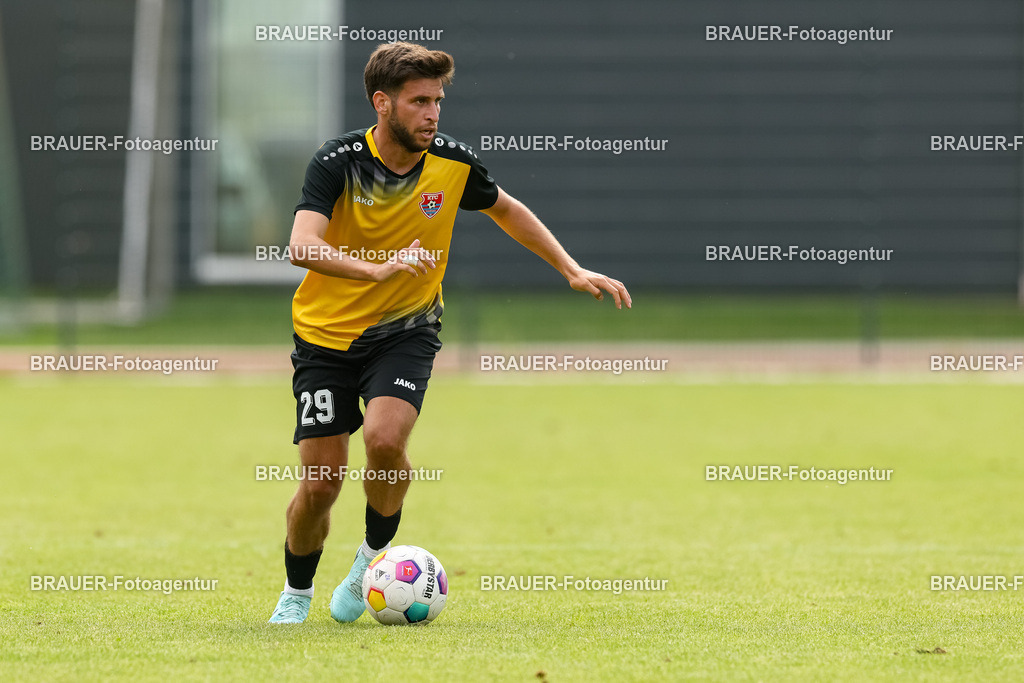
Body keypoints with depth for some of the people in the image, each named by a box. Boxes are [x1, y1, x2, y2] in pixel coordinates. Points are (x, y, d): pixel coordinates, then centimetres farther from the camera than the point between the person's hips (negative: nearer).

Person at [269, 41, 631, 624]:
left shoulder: (452, 161, -8)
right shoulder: (338, 162, -18)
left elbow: (506, 210, 13)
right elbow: (302, 246, -33)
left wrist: (573, 270, 8)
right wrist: (376, 269, -49)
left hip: (406, 330, 1)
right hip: (328, 334, -1)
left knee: (384, 438, -27)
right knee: (320, 482, -5)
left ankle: (376, 554, 2)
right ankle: (296, 594, 23)